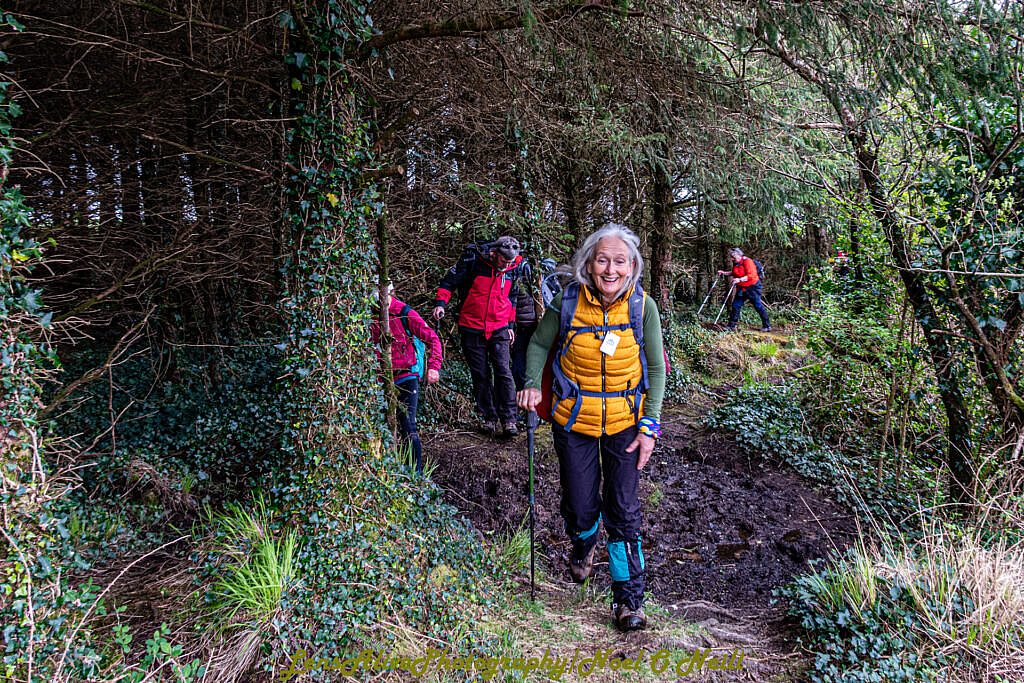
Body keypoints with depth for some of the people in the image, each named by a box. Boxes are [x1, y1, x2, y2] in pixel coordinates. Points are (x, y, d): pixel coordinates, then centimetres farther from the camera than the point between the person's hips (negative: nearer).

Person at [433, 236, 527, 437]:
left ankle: (509, 419, -2)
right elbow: (450, 280, -3)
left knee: (503, 372, -7)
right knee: (480, 375, 4)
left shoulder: (514, 268, 0)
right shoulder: (473, 259, -12)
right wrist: (441, 302, -15)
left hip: (499, 329, 2)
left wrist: (510, 324, 15)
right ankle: (489, 418, 16)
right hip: (472, 328, -1)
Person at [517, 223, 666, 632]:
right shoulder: (567, 300, -14)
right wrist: (532, 384, -13)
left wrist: (650, 426, -8)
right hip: (574, 420, 0)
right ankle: (583, 546, 46)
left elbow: (655, 368, -2)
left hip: (625, 422, 0)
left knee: (623, 508, 1)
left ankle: (628, 598, 17)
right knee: (580, 506, 9)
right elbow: (540, 345, 4)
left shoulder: (642, 306, -12)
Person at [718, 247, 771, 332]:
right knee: (735, 305, 4)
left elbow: (751, 275, -27)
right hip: (742, 288, 8)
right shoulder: (736, 263, 7)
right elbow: (734, 273, 25)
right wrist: (724, 272, 13)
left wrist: (740, 279, -36)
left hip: (752, 287, -8)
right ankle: (731, 326, 10)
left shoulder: (747, 261, -18)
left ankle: (767, 326, 9)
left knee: (758, 306, -1)